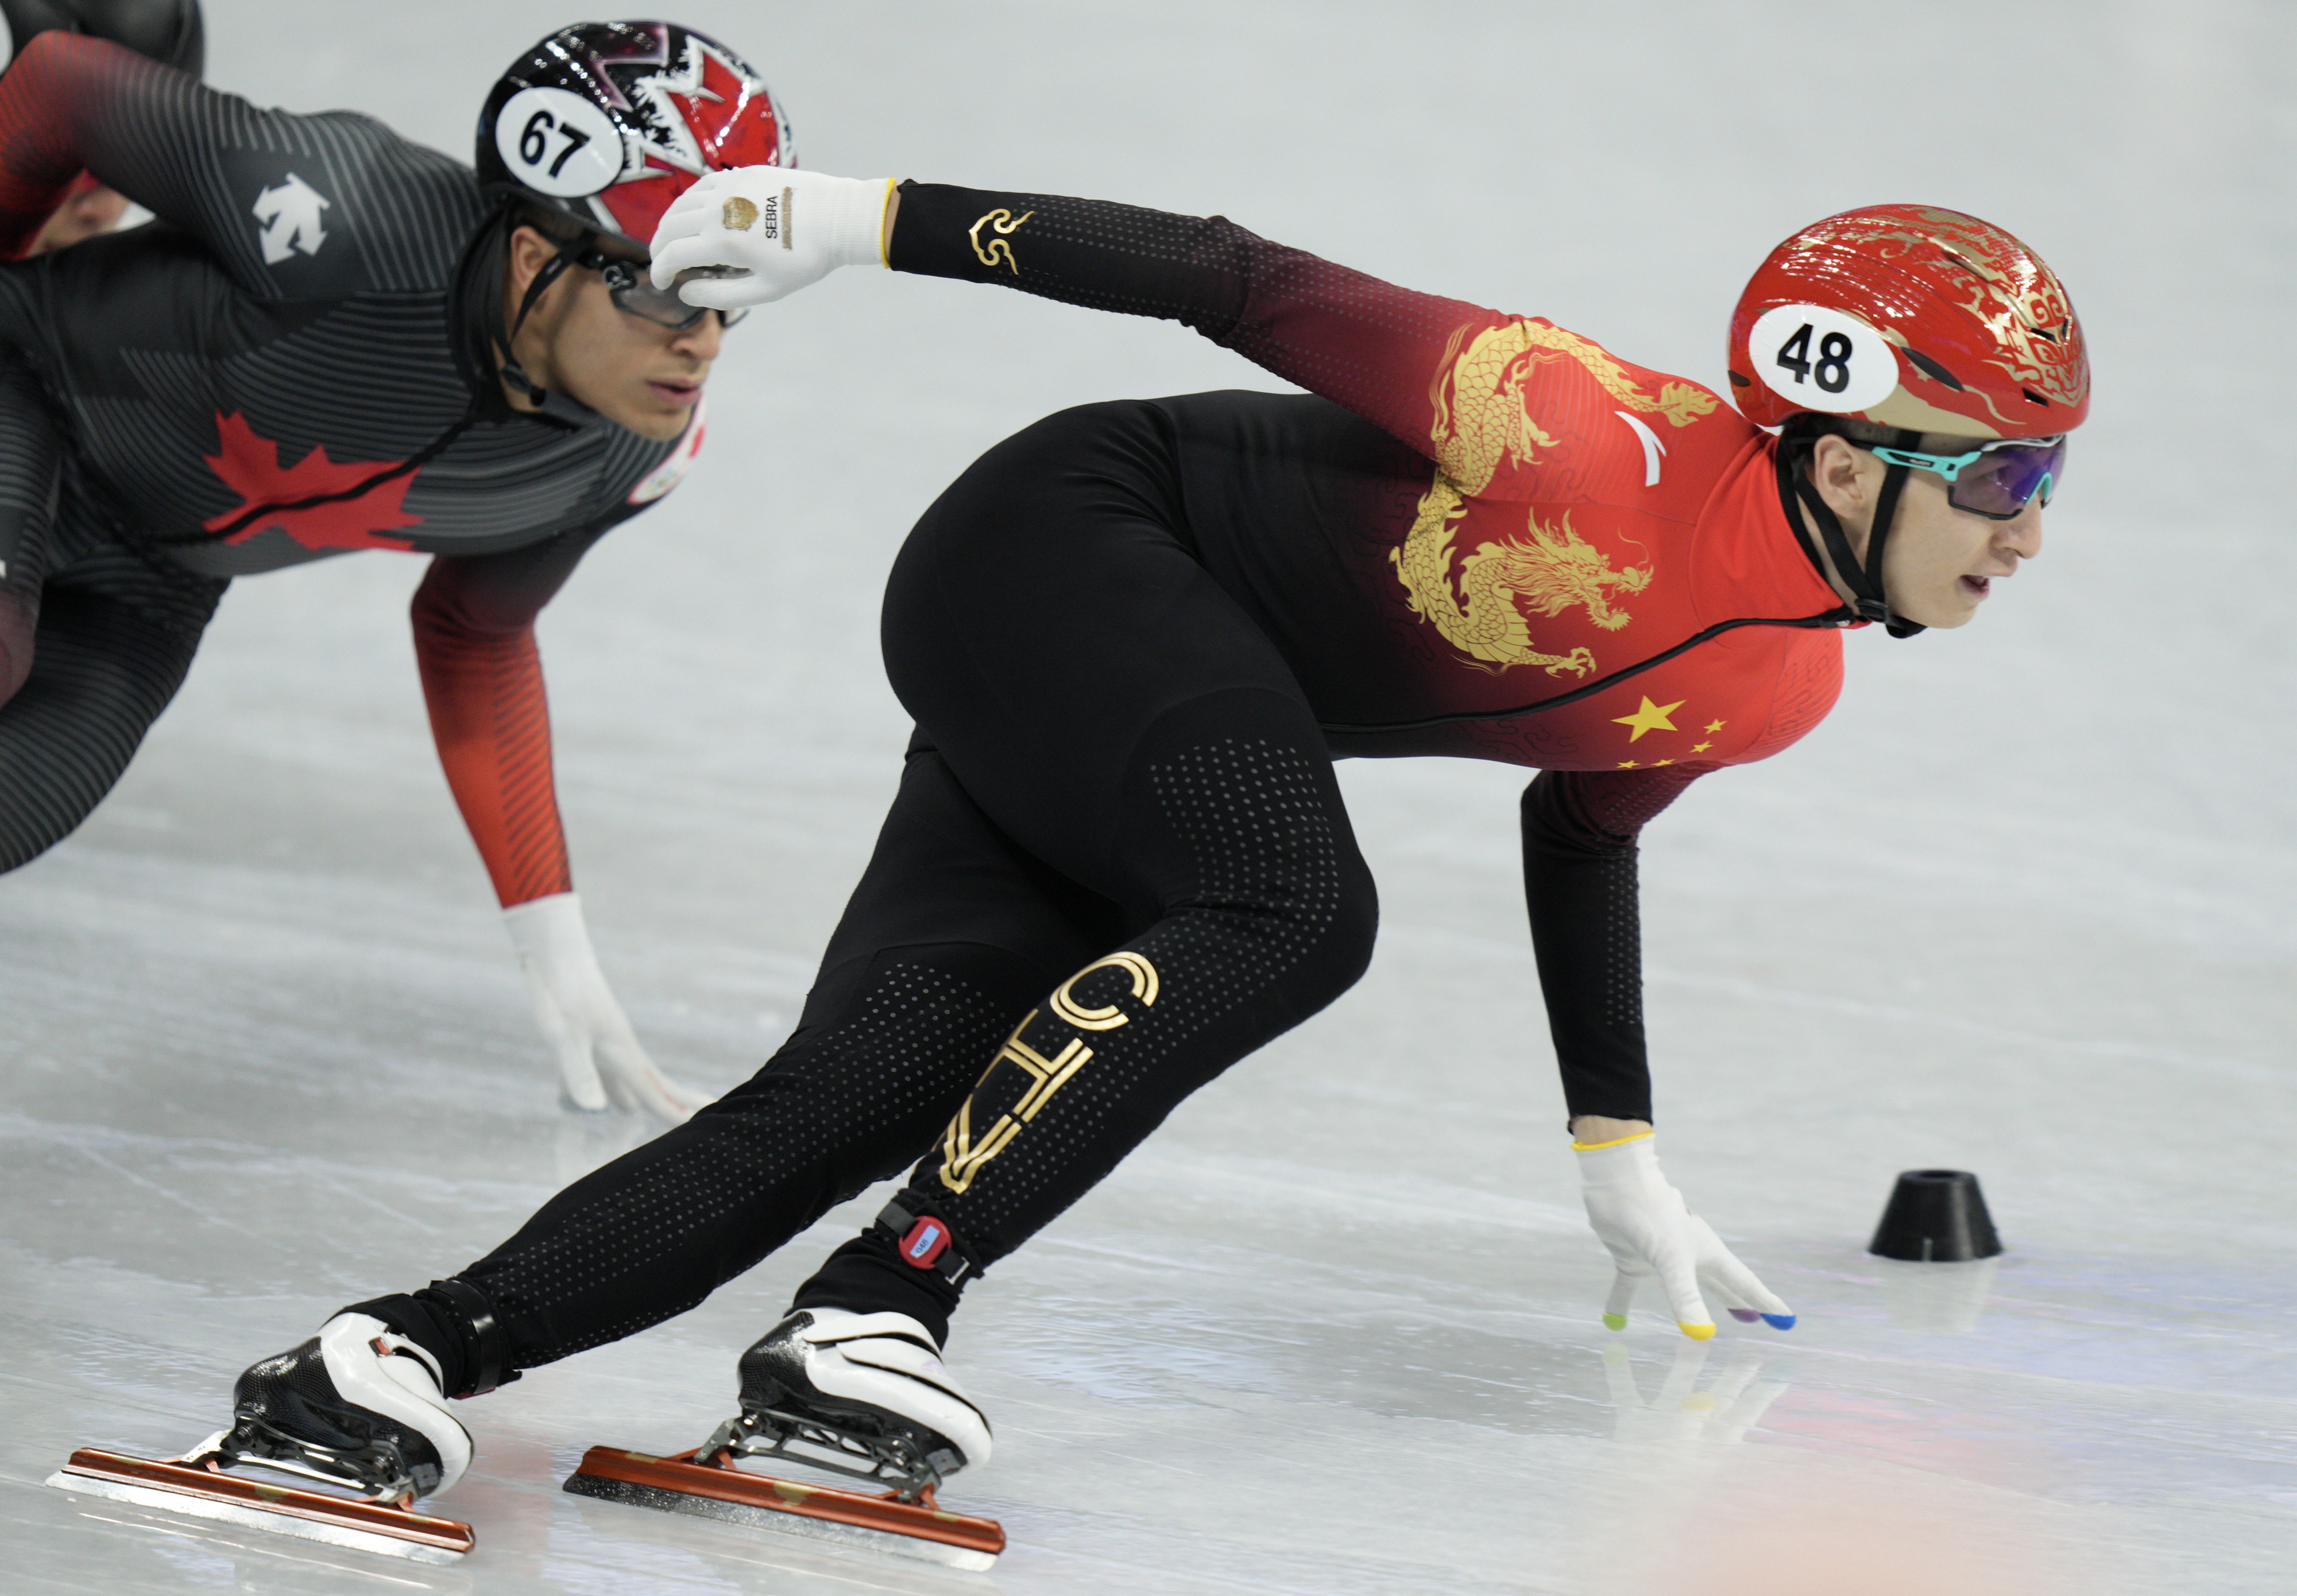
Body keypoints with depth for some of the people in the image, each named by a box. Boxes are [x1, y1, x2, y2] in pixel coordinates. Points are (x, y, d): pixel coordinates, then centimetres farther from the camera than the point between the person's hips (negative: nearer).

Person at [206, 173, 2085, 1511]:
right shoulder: (1599, 448, -25)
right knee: (1291, 912, -32)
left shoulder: (1776, 684, 3)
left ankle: (426, 1342, -16)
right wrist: (874, 218, -20)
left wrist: (1623, 1164, 28)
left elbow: (1582, 826, 22)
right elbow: (1240, 282, -20)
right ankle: (871, 1318, -29)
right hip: (1068, 549, -8)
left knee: (858, 1100, -9)